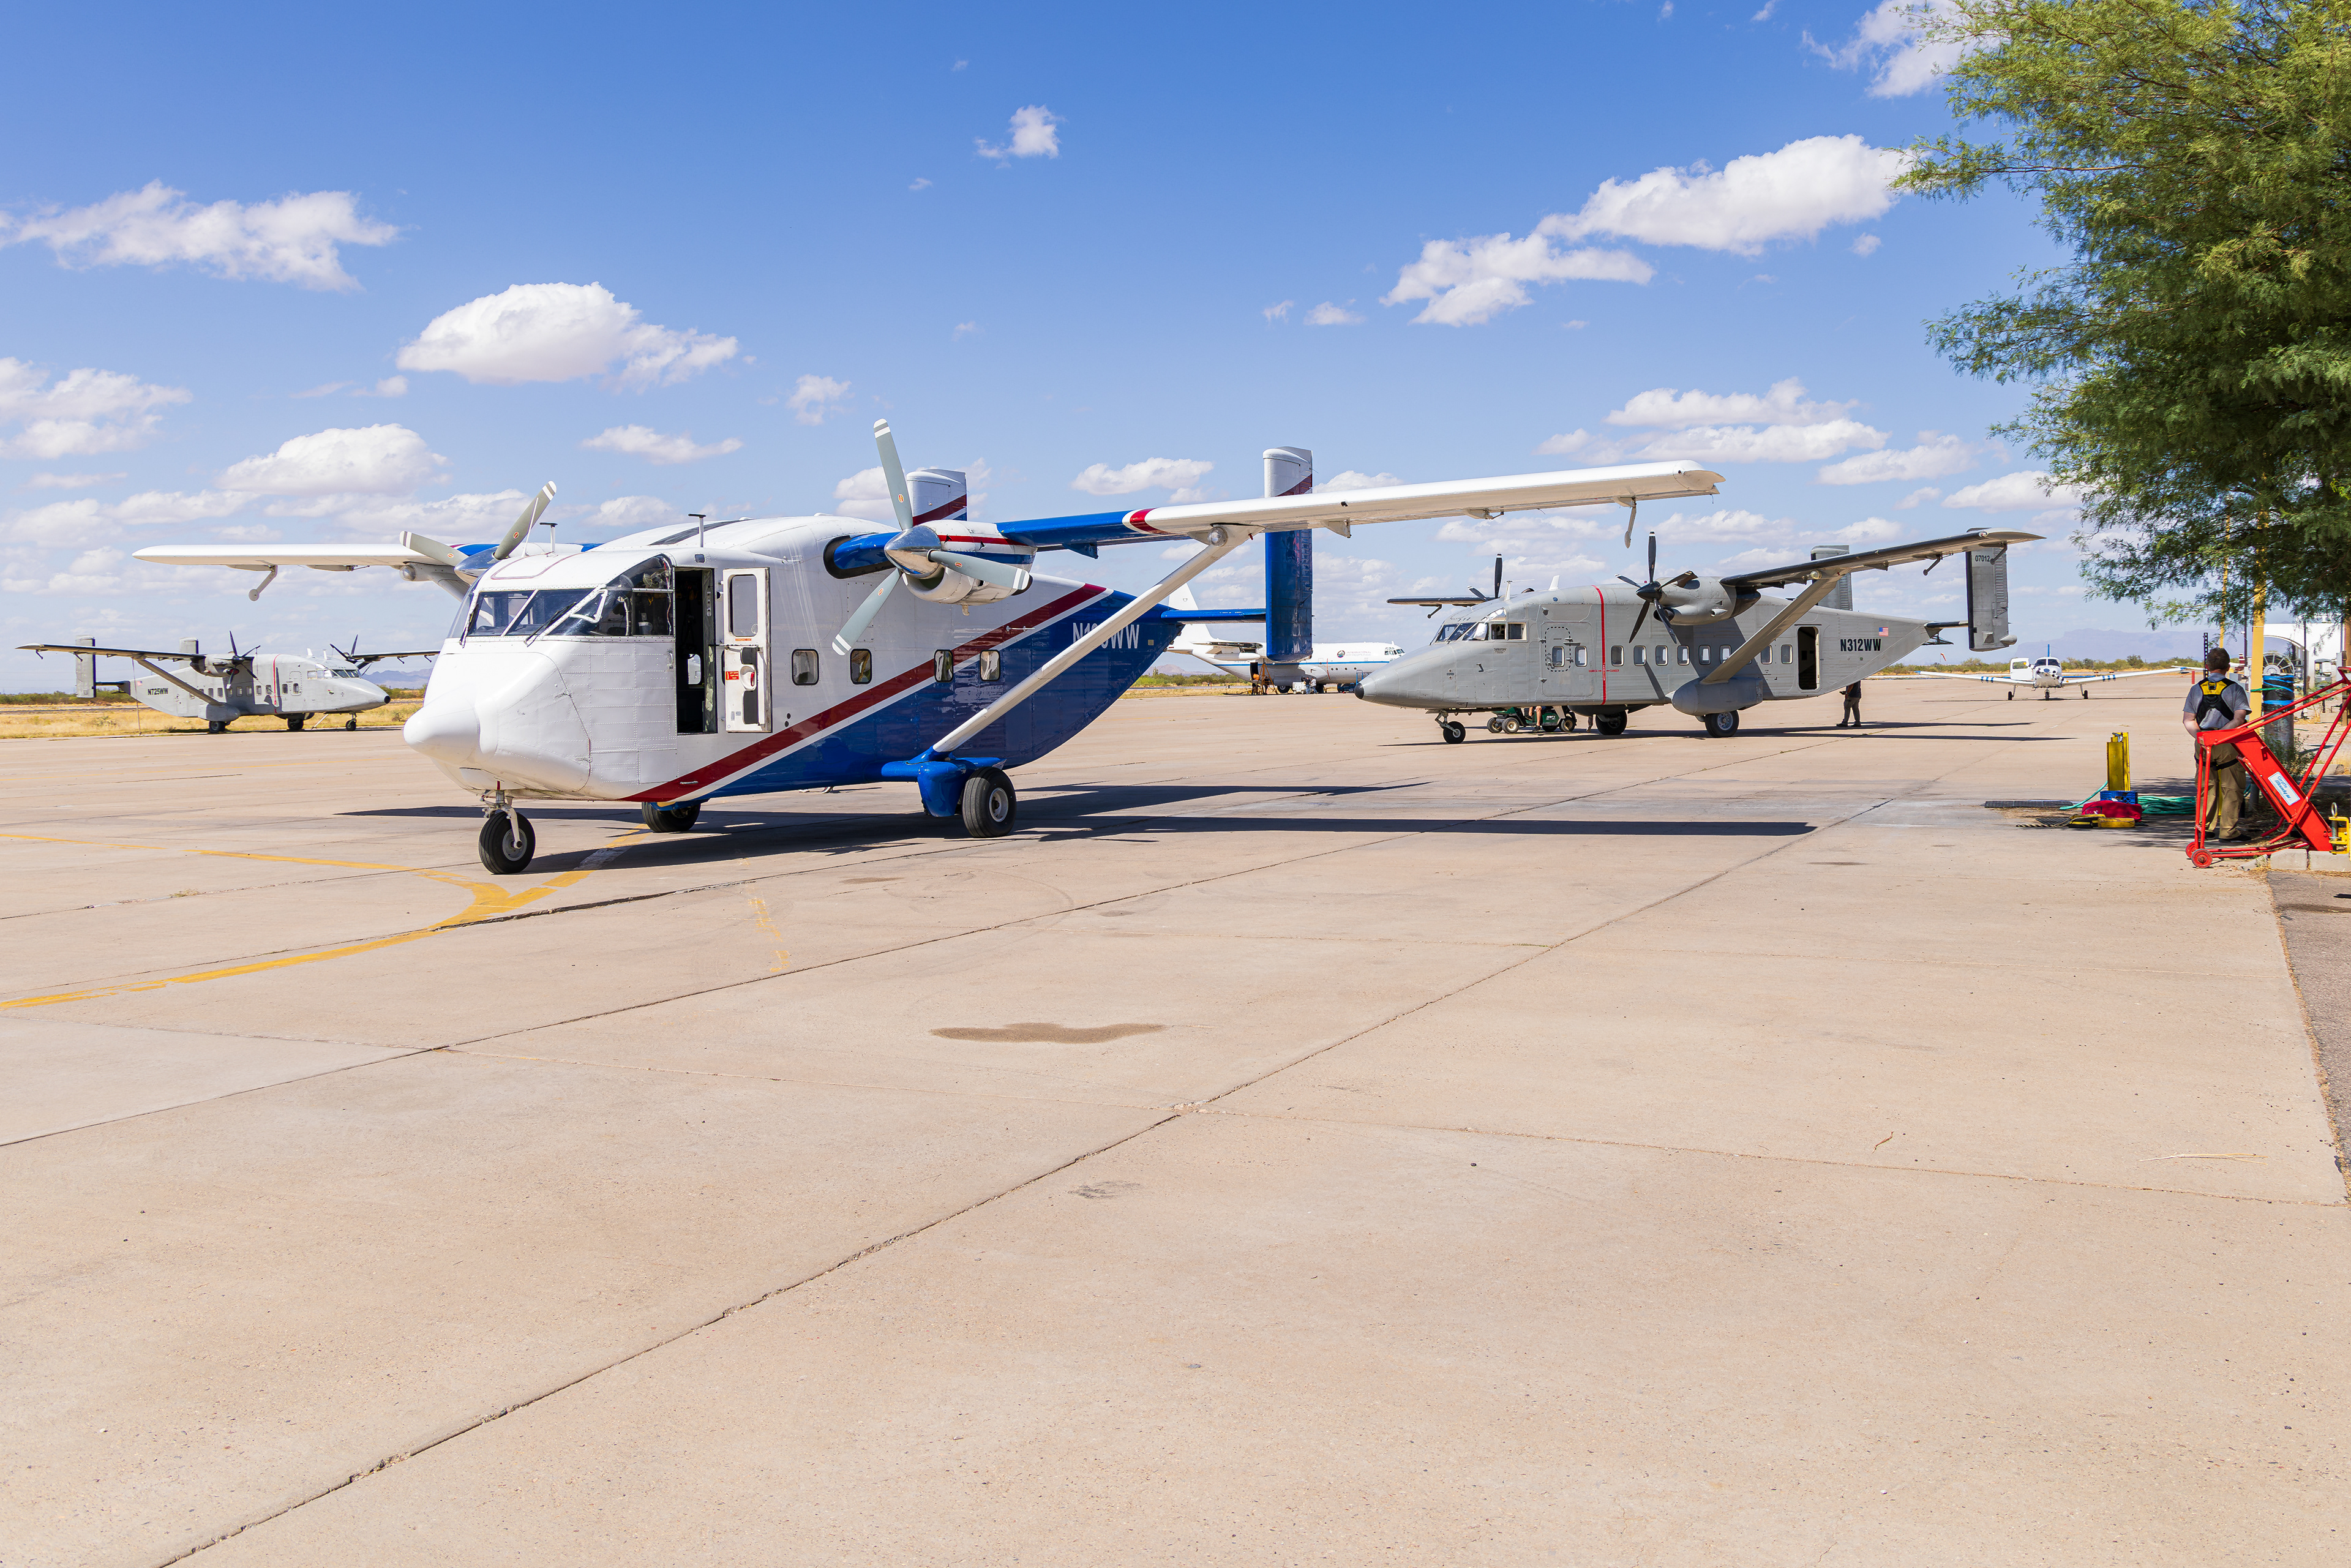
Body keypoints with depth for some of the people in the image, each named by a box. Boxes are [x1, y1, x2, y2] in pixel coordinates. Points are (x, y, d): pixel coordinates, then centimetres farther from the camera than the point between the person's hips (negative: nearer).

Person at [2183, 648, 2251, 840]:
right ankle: (2227, 830, 4)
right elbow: (2239, 719, -13)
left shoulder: (2196, 689, 7)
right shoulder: (2235, 688, -3)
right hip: (2228, 745, -3)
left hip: (2203, 744, 3)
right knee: (2231, 788, 5)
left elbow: (2188, 720, 2)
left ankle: (2205, 827, 12)